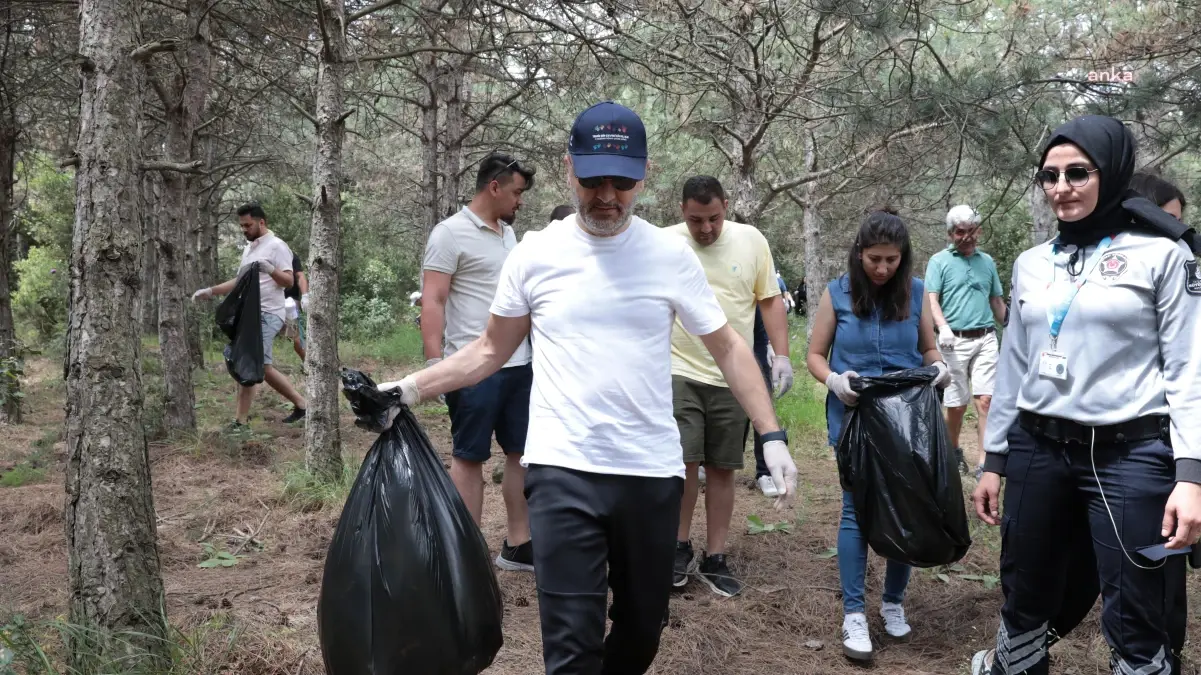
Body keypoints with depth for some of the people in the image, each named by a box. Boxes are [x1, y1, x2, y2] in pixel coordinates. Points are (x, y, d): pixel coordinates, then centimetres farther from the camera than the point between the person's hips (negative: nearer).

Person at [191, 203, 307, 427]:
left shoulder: (276, 246, -8)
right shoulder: (249, 247, 19)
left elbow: (289, 281, -14)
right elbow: (240, 281, 25)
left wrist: (269, 269, -32)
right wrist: (210, 291, 16)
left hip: (267, 315, -9)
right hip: (251, 314, 9)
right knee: (261, 367, 9)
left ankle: (241, 420, -8)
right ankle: (300, 404, 18)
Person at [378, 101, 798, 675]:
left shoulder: (671, 256, -1)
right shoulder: (534, 255, 0)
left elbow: (727, 348, 6)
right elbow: (490, 351, 10)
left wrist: (772, 437, -1)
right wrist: (411, 387, 0)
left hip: (653, 471, 2)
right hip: (562, 472, -1)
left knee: (644, 625, 17)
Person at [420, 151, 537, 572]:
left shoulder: (508, 232, 15)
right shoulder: (451, 233, -9)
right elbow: (433, 302, -14)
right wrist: (434, 363, -20)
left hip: (518, 364, 8)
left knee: (522, 453, 11)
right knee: (469, 458, 3)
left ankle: (516, 545, 21)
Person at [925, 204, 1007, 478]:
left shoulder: (987, 261, 14)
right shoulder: (939, 261, 2)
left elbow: (997, 301, 21)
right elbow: (931, 300, -9)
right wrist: (943, 327, -26)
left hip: (986, 339, 2)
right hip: (954, 341, -2)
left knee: (986, 399, -8)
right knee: (956, 404, 4)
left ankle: (984, 461, -8)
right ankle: (954, 451, 28)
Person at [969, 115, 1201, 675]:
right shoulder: (1031, 265, 11)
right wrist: (994, 461, 13)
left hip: (1130, 455, -4)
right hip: (1038, 450, 5)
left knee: (1136, 624, 1)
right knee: (1024, 598, 14)